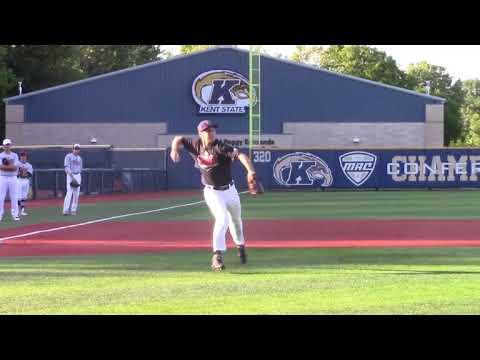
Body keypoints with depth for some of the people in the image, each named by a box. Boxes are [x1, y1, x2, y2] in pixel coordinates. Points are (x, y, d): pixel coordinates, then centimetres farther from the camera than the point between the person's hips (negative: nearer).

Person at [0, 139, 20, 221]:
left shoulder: (14, 155, 6)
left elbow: (15, 167, -7)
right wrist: (11, 166, -13)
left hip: (13, 178, 1)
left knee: (14, 197, 1)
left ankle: (15, 215, 5)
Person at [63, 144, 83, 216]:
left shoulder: (79, 158, 16)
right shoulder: (68, 156, -4)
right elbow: (67, 167, -12)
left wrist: (80, 178, 16)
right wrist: (72, 176, -21)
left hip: (78, 176, 6)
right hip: (70, 175, -6)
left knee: (76, 194, 3)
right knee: (69, 193, -15)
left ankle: (73, 210, 8)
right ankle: (66, 210, -18)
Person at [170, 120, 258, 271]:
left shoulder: (220, 147, -19)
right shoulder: (196, 145, -8)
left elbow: (240, 154, -35)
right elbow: (179, 139, 7)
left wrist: (250, 171, -52)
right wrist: (174, 149, -15)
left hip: (230, 190, 1)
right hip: (212, 192, -1)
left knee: (236, 219, 22)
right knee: (222, 219, -22)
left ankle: (240, 246, 49)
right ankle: (217, 256, -25)